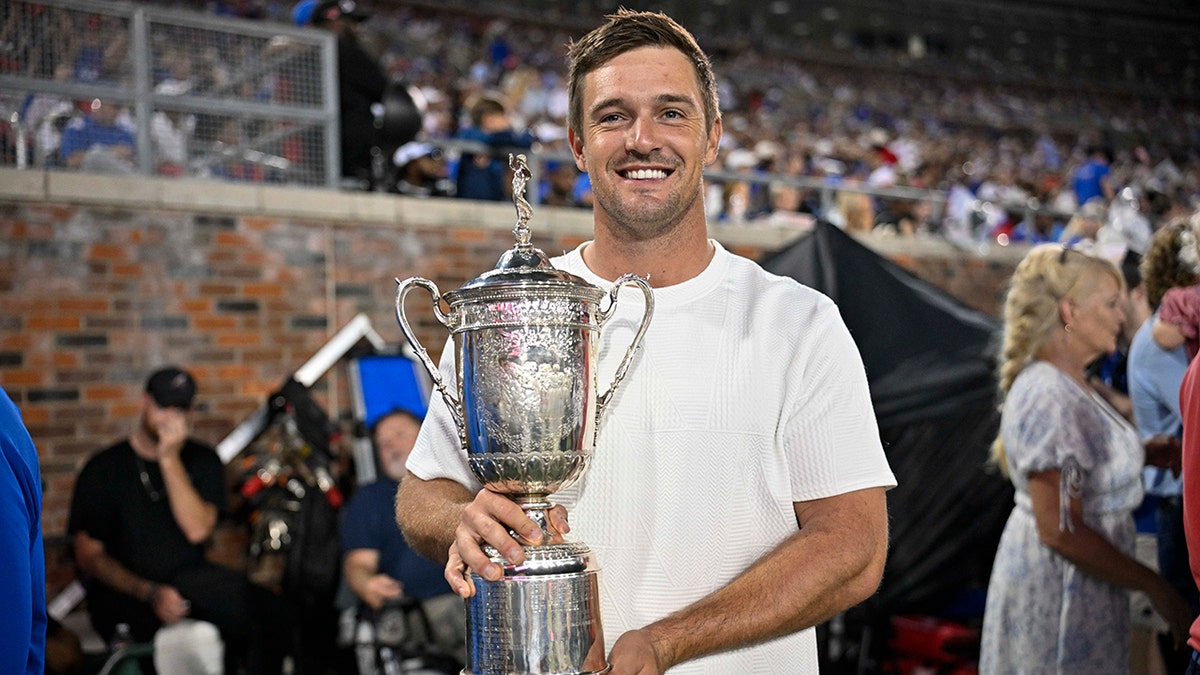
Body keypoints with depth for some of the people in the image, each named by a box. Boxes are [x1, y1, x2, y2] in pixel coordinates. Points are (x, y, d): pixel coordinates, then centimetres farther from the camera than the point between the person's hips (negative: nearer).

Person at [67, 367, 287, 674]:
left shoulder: (202, 461, 9)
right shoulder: (104, 468, 2)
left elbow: (198, 530, -8)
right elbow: (89, 556, -5)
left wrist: (170, 460, -13)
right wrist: (151, 594, -18)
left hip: (188, 578, 3)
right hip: (125, 590, -3)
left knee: (266, 609, -28)